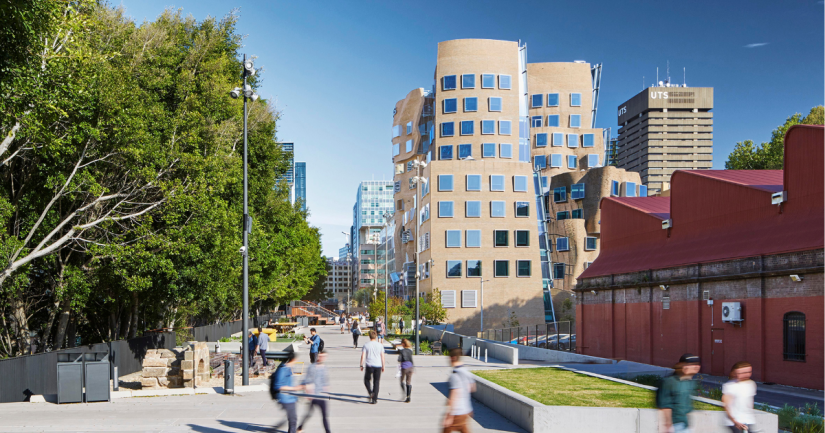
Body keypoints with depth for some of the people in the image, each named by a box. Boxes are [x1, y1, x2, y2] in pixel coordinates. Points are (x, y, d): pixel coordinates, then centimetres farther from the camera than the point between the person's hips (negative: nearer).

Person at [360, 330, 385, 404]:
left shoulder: (366, 345, -1)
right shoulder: (380, 345, 3)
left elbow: (363, 356, -4)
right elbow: (382, 356, 4)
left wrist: (362, 365, 4)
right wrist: (383, 366, 11)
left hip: (369, 365, -1)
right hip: (378, 365, 1)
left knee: (367, 380, 17)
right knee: (376, 382, 7)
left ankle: (370, 392, -7)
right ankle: (374, 399, 4)